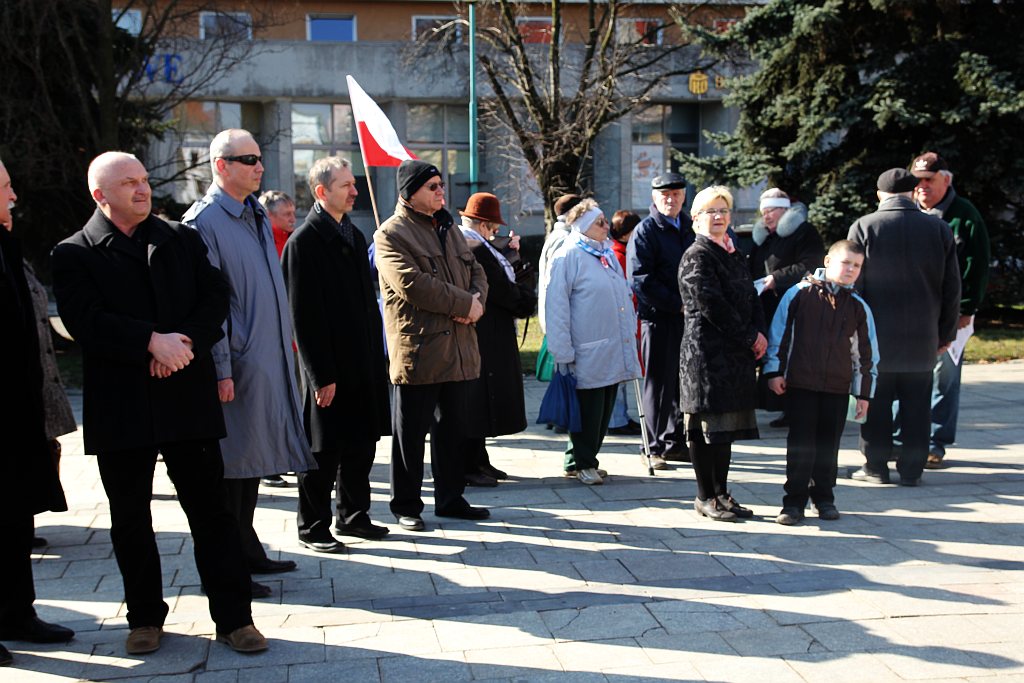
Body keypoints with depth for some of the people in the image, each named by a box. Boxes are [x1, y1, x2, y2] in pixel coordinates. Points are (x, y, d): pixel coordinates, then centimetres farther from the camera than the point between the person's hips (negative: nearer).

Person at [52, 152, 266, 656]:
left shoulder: (182, 240, 11)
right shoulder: (75, 254, 2)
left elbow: (215, 297, 2)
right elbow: (83, 318, -12)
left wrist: (185, 342, -15)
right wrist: (152, 341, -21)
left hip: (188, 396, 1)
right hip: (120, 406, -1)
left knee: (210, 509, 3)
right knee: (130, 517, 10)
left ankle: (234, 616, 11)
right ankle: (145, 617, 26)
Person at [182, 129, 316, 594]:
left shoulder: (257, 214, 15)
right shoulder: (203, 221, -11)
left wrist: (285, 343, 17)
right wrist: (220, 370, -18)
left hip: (270, 359, 8)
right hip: (237, 362, -8)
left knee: (252, 455, 15)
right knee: (232, 459, -1)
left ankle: (247, 549, 28)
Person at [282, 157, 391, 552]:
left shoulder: (354, 236, 13)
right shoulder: (304, 242, -12)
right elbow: (304, 315, -15)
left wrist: (376, 355, 13)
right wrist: (321, 375, -17)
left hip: (363, 365, 8)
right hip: (329, 368, -8)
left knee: (361, 444, 15)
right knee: (324, 449, 2)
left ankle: (353, 516, 29)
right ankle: (313, 527, 15)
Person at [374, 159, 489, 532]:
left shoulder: (448, 228, 18)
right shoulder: (391, 234, -8)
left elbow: (475, 270, 17)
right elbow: (414, 285, -19)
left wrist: (475, 300, -5)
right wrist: (464, 303, -14)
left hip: (457, 345, 8)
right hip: (417, 348, -7)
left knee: (454, 427, 15)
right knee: (411, 431, 2)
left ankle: (451, 498, 27)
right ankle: (406, 505, 14)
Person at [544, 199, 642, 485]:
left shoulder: (608, 254, 17)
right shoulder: (569, 257, -8)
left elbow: (624, 295, 26)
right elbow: (557, 306, -13)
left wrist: (630, 335, 20)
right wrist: (563, 352, -16)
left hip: (614, 350, 8)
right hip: (587, 352, -8)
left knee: (604, 410, 12)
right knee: (587, 410, 0)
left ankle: (586, 459, 24)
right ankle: (581, 463, 14)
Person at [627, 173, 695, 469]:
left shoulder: (689, 228, 16)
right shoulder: (645, 231, -6)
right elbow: (640, 280, -14)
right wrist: (678, 305, -16)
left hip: (688, 317, 6)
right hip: (658, 318, -6)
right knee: (658, 383, -1)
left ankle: (676, 442, 23)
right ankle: (653, 448, 8)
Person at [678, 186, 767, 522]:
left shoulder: (734, 254, 18)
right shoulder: (696, 256, -8)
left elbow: (751, 298, 16)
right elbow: (712, 305, -16)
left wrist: (759, 333, -2)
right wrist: (750, 337, -11)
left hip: (736, 353, 8)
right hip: (706, 352, -8)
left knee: (727, 425, 11)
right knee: (707, 425, -2)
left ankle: (721, 493, 20)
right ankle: (705, 496, 8)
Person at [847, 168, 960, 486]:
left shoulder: (863, 227, -6)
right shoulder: (940, 229, 2)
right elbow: (952, 288, 5)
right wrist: (946, 333, 13)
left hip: (876, 334, -2)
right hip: (923, 337, 2)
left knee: (876, 403, 7)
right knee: (916, 404, 9)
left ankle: (876, 466, 12)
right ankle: (911, 469, 13)